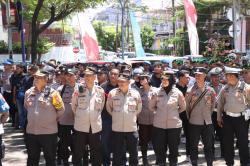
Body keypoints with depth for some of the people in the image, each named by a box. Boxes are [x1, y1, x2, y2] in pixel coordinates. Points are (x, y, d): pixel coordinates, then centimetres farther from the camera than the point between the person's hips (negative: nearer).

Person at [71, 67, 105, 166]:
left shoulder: (100, 91, 0)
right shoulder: (78, 90, -4)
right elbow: (73, 106, 7)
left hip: (95, 127, 1)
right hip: (80, 126, -1)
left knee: (96, 154, 11)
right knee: (78, 153, 8)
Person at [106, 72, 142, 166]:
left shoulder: (135, 93, -2)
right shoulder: (112, 93, -4)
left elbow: (139, 109, 12)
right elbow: (108, 108, 9)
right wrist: (116, 116, 10)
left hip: (131, 128, 1)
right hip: (117, 128, 0)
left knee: (133, 153, 11)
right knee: (117, 154, 7)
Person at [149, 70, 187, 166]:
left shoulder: (177, 93, -2)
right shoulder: (157, 92, -1)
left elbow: (183, 107, 10)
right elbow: (151, 106, 11)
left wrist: (175, 112, 4)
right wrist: (159, 112, 5)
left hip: (174, 125, -1)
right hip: (159, 125, 1)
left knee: (173, 148, 8)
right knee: (160, 148, 8)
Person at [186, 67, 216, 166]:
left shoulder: (210, 90, 0)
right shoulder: (190, 91, -5)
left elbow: (213, 104, 12)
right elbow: (186, 106, 3)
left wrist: (208, 114, 12)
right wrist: (189, 117, 7)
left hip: (207, 122, 1)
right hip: (194, 122, -1)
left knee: (209, 145, 8)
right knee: (193, 146, 7)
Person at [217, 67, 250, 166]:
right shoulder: (225, 89, 5)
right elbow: (220, 104, 11)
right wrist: (219, 117, 10)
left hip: (241, 118, -4)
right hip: (227, 118, 4)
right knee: (227, 142, 11)